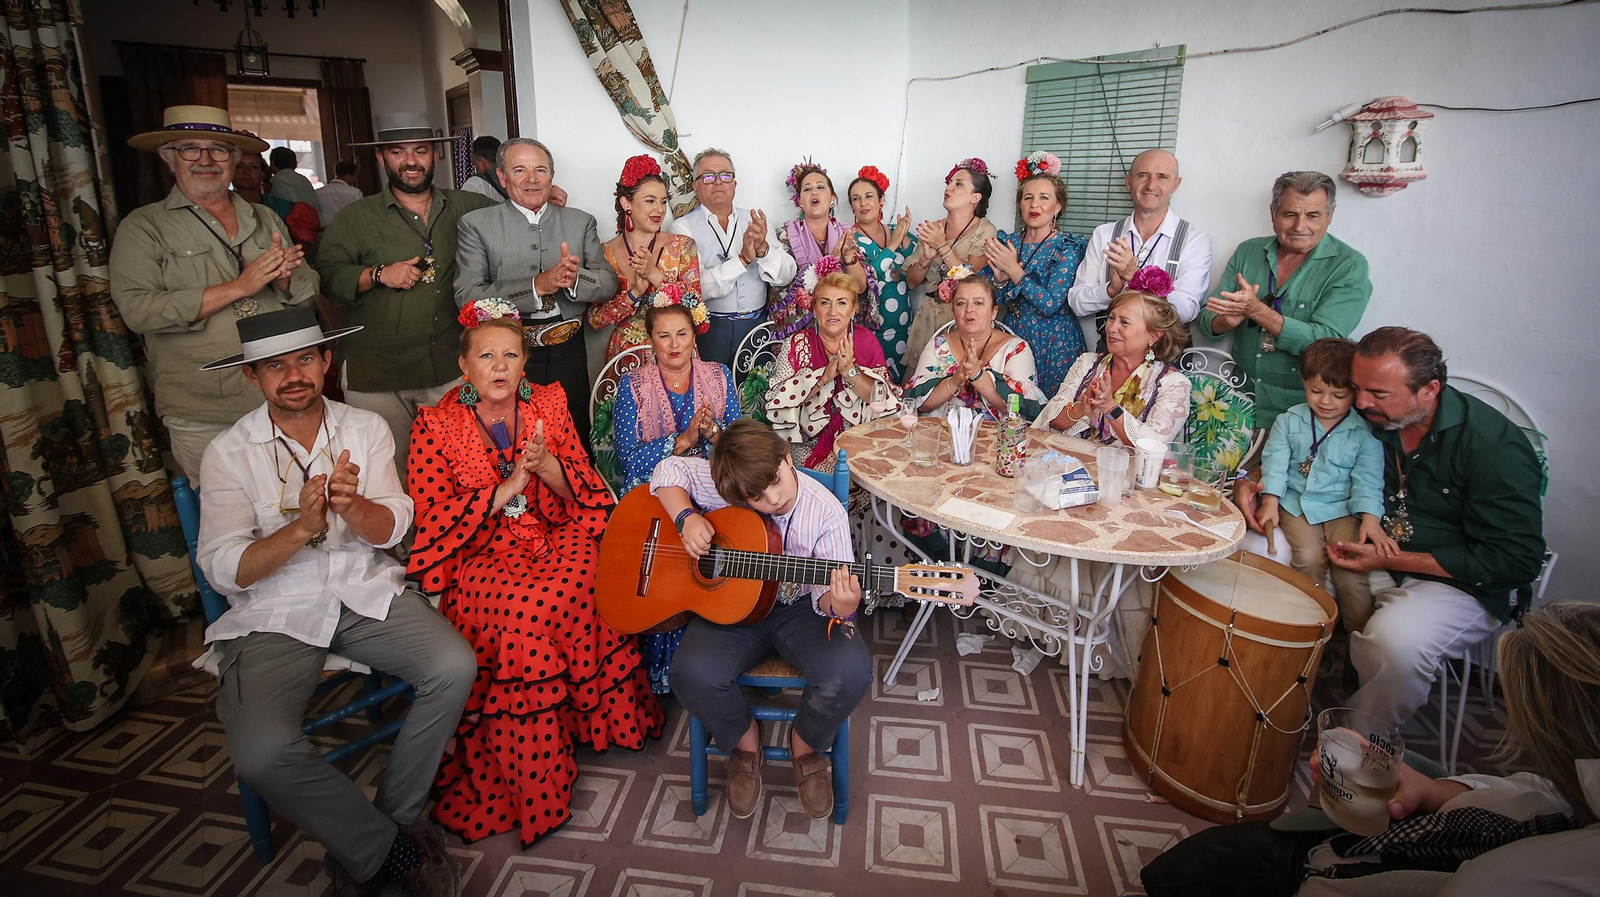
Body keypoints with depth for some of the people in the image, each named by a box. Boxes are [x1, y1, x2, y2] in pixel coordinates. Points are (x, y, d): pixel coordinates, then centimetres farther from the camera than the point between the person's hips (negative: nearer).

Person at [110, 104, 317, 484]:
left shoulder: (267, 220, 12)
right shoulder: (143, 227, 0)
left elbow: (311, 290, 10)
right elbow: (137, 309, -13)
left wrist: (283, 279, -14)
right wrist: (237, 287, -17)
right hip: (202, 416, -3)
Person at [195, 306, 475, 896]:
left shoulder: (366, 428, 5)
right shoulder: (228, 453, -1)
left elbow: (391, 529, -3)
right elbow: (224, 571, -8)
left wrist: (351, 505, -26)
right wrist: (302, 526, -25)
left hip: (367, 592, 2)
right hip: (274, 614, -1)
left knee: (455, 668, -24)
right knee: (260, 751, -27)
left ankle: (377, 835, -3)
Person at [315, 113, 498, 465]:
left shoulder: (462, 207, 10)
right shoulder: (356, 218, 4)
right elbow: (326, 275, 0)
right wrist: (378, 274, -14)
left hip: (450, 370, 2)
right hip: (376, 376, -2)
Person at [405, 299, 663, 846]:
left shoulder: (549, 404, 8)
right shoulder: (434, 427, 1)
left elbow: (584, 491, 6)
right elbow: (434, 521, -5)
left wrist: (546, 463, -15)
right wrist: (507, 488, -15)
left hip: (557, 537, 3)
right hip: (480, 554, -2)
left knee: (563, 594, -31)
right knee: (522, 610, -31)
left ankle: (603, 718, -9)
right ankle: (531, 788, -16)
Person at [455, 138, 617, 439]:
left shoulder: (581, 221, 8)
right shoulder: (477, 224, 0)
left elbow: (609, 283, 4)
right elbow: (466, 296, -10)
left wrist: (576, 278, -19)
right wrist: (537, 285, -21)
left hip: (568, 354, 2)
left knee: (576, 441, 11)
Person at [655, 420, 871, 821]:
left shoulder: (825, 513, -17)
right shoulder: (720, 483, -14)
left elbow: (826, 592, -15)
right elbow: (668, 471, 1)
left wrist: (840, 607, -40)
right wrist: (687, 517, -17)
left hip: (799, 607, -1)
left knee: (850, 671, -28)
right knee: (693, 674, -28)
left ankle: (806, 742, 7)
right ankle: (744, 740, 7)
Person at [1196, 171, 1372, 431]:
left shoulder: (1349, 266, -4)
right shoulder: (1248, 252, 7)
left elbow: (1326, 340, -17)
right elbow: (1206, 319, 5)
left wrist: (1257, 310, -24)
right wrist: (1227, 321, -19)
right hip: (1241, 401, 3)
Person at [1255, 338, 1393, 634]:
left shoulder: (1364, 433, 2)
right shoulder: (1289, 421, 6)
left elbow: (1367, 478, -3)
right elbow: (1275, 461, -2)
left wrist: (1370, 518, -17)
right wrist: (1270, 500, -14)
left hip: (1343, 509, -1)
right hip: (1296, 504, 1)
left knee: (1350, 567, -19)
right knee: (1308, 558, -22)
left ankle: (1360, 637, 0)